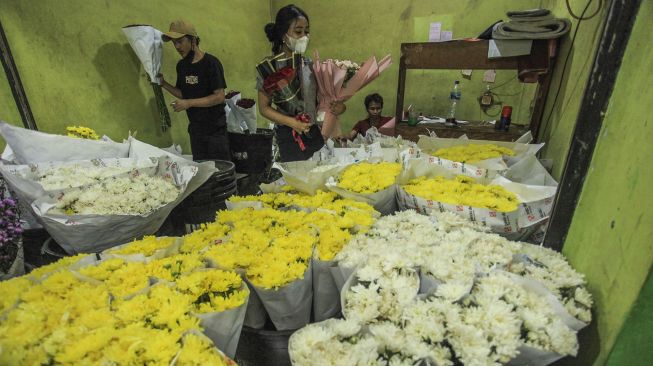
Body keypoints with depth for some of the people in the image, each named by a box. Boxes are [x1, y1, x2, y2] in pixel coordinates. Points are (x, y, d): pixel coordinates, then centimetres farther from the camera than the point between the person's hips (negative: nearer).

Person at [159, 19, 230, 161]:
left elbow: (219, 97, -16)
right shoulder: (182, 65, 9)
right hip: (195, 128, 6)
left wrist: (189, 103, -19)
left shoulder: (211, 63, -11)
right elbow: (184, 94, 16)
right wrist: (164, 84, 2)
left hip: (215, 128, -6)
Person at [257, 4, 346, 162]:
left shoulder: (310, 64, 5)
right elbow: (264, 108, -6)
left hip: (316, 133, 4)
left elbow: (319, 98, 12)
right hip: (289, 136, -4)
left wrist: (337, 105, -9)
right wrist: (292, 122, -20)